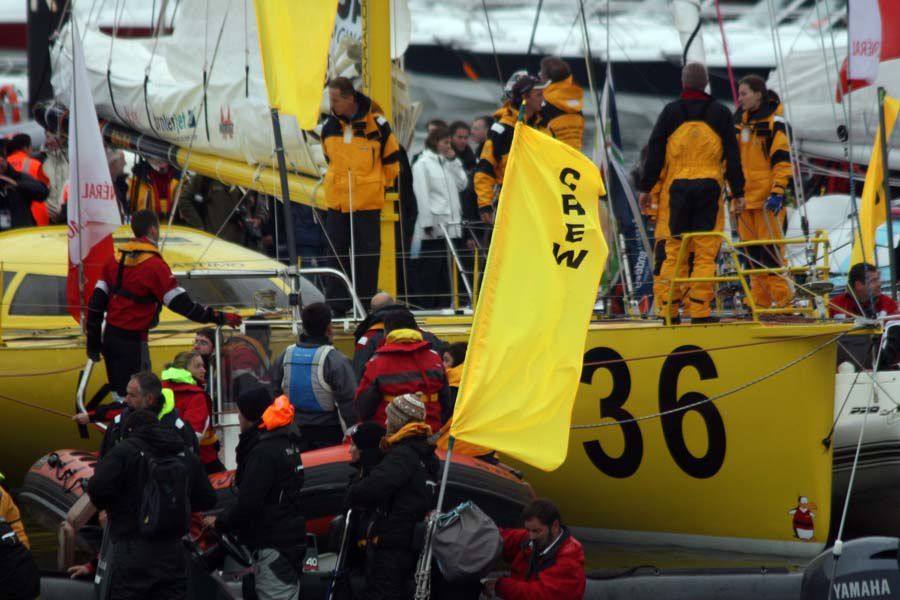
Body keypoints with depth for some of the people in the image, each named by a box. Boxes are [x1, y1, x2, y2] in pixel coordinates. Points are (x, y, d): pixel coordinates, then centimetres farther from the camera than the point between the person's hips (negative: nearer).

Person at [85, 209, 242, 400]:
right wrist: (218, 317, -11)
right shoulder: (154, 265, -15)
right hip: (132, 340, -7)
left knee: (118, 391, 17)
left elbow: (96, 302, 7)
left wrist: (93, 341, 15)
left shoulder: (116, 259, 6)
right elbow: (181, 303, -18)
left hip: (109, 336, 7)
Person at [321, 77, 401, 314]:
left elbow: (392, 159, 5)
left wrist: (378, 183, 9)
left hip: (368, 201, -4)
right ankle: (336, 302, 8)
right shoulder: (329, 127, 6)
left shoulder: (376, 124, -7)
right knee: (336, 252, 3)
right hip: (336, 201, 4)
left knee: (367, 253, 1)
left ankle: (366, 302, 7)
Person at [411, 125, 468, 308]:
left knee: (446, 271, 7)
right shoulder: (423, 164, -3)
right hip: (433, 227, -7)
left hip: (451, 225, 7)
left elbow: (462, 184, 10)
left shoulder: (448, 163, 19)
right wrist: (427, 222, -16)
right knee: (430, 271, -5)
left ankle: (444, 306, 11)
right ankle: (427, 306, -3)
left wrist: (453, 161, 6)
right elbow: (422, 195, -9)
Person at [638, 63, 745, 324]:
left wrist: (646, 187, 10)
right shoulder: (721, 114, 6)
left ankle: (668, 309, 3)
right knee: (705, 251, -1)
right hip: (709, 188, -1)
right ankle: (699, 309, -7)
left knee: (674, 249, 6)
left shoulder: (671, 112, 6)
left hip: (677, 187, 1)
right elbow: (732, 155, 5)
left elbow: (655, 151, 5)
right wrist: (738, 192, 8)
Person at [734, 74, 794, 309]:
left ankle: (781, 297, -4)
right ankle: (760, 299, 14)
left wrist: (778, 191, -18)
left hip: (768, 195, -7)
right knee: (752, 250, 8)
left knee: (771, 249, -8)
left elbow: (783, 159, -11)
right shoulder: (740, 120, 14)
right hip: (746, 194, 7)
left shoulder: (774, 121, -7)